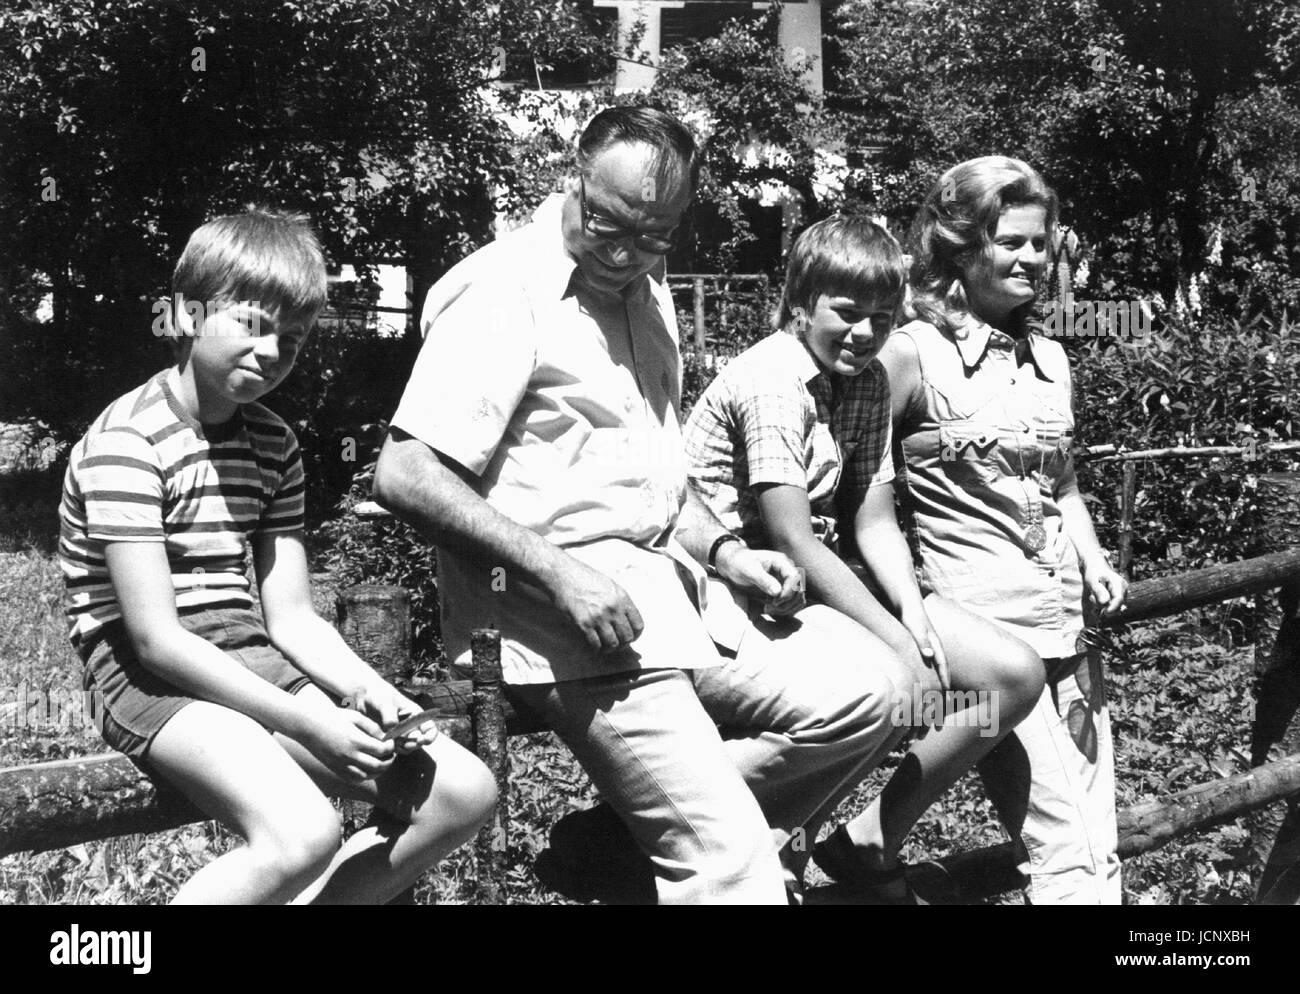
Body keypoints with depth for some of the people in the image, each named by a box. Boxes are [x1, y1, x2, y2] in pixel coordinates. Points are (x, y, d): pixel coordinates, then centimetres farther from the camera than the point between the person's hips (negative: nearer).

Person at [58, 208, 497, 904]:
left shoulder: (273, 444, 11)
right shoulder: (127, 439, -13)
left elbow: (292, 618, 8)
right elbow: (156, 638, -18)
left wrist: (372, 693, -11)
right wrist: (306, 724, -21)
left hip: (249, 660, 7)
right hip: (149, 673, -7)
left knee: (465, 793, -5)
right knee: (304, 832, -34)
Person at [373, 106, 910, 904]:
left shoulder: (646, 293, 17)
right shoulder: (503, 291, -10)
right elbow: (404, 477, -18)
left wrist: (723, 553, 8)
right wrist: (557, 571, -22)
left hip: (671, 577, 9)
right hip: (569, 610, -8)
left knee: (864, 692, -4)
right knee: (726, 856, -17)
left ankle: (682, 825, 4)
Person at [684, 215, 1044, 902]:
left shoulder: (868, 381, 7)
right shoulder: (770, 379, -18)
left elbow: (874, 522, 3)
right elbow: (795, 544, -23)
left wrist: (914, 612, -16)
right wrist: (900, 646, -24)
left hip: (822, 581, 8)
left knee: (1016, 675, -3)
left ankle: (871, 843, 7)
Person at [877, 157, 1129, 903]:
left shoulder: (1050, 359, 13)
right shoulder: (914, 353, -7)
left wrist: (1095, 564, 5)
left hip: (1069, 623, 7)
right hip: (983, 627, -7)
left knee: (1100, 848, 9)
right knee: (1069, 856, -10)